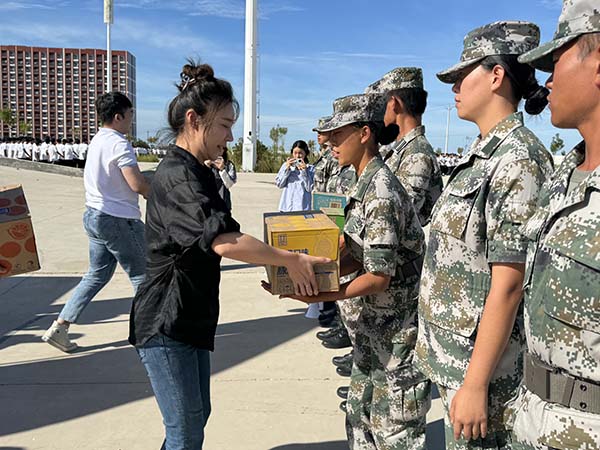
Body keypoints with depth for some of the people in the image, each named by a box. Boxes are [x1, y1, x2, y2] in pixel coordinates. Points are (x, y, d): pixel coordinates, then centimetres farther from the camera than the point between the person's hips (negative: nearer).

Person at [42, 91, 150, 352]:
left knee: (97, 275, 17)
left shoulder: (97, 140, 12)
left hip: (94, 215, 9)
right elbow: (138, 184, -25)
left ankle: (59, 327, 16)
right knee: (141, 276, 5)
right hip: (118, 220, -9)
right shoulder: (118, 143, -17)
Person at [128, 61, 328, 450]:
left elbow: (215, 242, 19)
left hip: (192, 319, 10)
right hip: (166, 324, -10)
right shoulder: (177, 176, -21)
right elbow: (224, 242, -34)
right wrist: (292, 261, -26)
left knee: (197, 415, 20)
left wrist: (277, 262, 10)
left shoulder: (197, 173, 11)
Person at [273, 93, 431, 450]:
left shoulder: (380, 194, -23)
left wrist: (318, 296, -20)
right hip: (376, 323, 9)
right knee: (360, 418, 21)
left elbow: (378, 277, -23)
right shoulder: (368, 185, 7)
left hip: (400, 328, -9)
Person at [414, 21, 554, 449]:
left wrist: (475, 384, -19)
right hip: (454, 350, 9)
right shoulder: (483, 154, 9)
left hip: (482, 359, -9)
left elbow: (507, 285, -22)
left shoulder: (517, 159, -19)